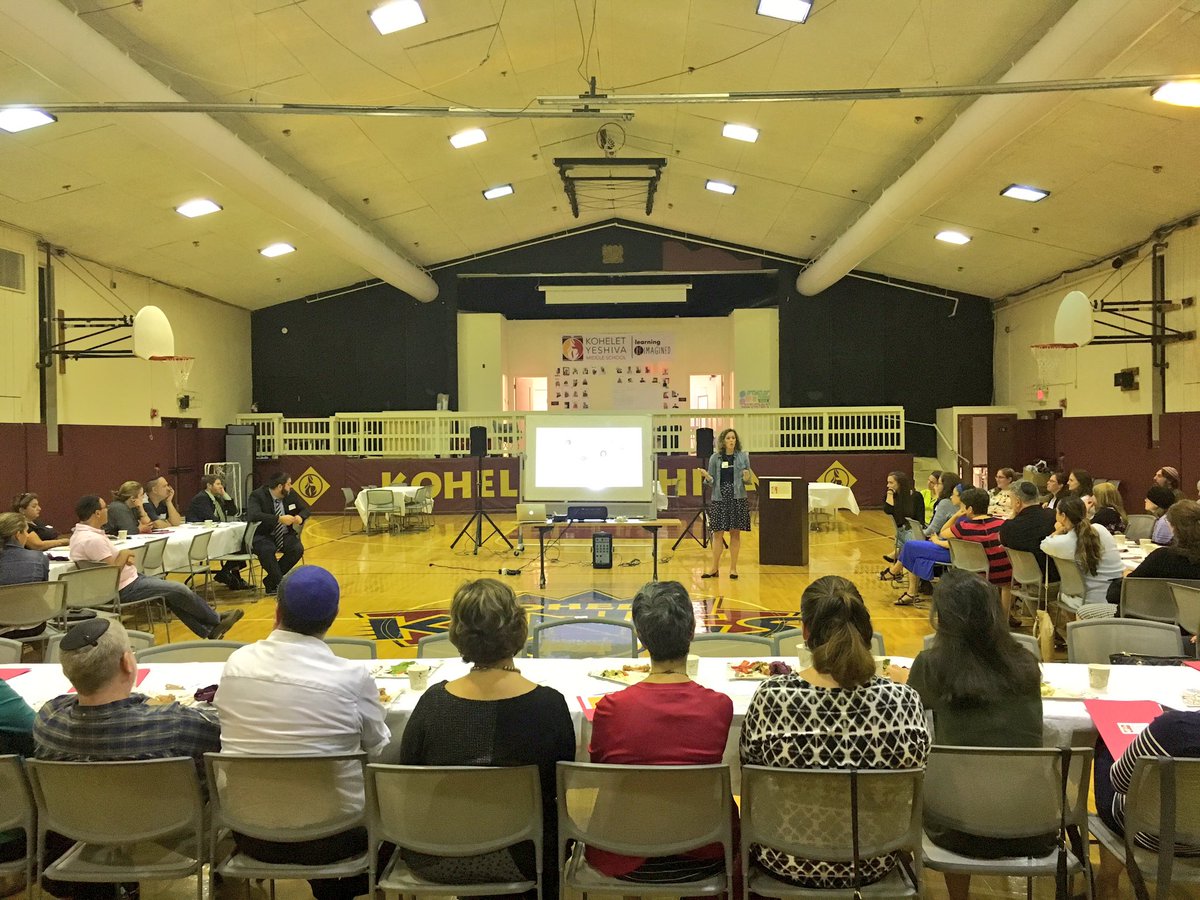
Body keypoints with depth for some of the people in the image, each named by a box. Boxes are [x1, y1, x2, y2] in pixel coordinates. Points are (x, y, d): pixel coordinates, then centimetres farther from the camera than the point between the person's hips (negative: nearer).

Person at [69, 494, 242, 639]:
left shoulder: (80, 534, 9)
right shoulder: (92, 539, -26)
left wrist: (123, 556, -2)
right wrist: (125, 554, -9)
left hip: (127, 582, 11)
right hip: (124, 589, -11)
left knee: (173, 592, 12)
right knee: (180, 590, -4)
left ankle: (209, 630, 13)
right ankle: (216, 620, 15)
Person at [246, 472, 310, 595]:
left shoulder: (291, 494, 3)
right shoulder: (257, 496, -14)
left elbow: (305, 509, 14)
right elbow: (253, 515, -31)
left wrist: (300, 517, -12)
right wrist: (279, 519, -36)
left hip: (284, 535, 5)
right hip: (262, 536, -5)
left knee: (298, 549, -24)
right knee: (266, 550, -37)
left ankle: (271, 581, -10)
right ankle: (280, 584, -19)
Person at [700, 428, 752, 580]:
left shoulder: (743, 456, 4)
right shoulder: (715, 458, 4)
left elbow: (748, 480, 8)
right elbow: (711, 480, 7)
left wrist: (747, 478, -14)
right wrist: (707, 477, -14)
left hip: (737, 498, 0)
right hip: (719, 498, 0)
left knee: (735, 533, 3)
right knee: (718, 533, 1)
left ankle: (733, 568, 12)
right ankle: (715, 568, 9)